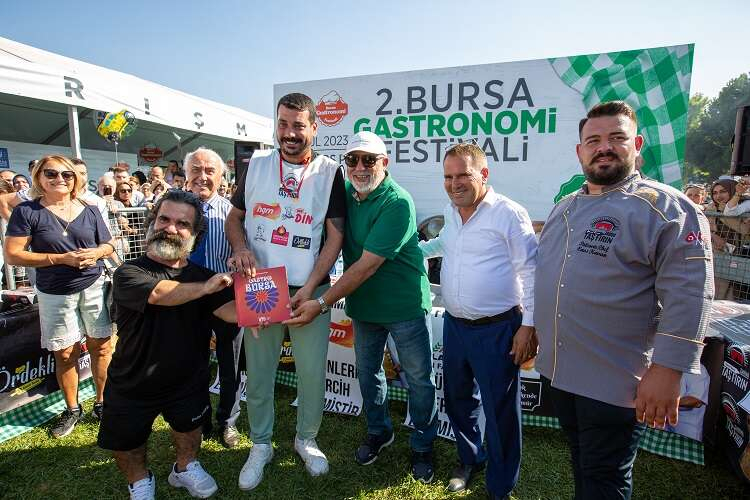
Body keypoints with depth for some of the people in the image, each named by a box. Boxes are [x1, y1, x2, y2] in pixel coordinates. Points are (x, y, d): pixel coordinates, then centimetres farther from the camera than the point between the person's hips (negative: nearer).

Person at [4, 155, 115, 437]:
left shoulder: (90, 211, 3)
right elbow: (12, 255, -10)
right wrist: (61, 258, -20)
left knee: (101, 346, 6)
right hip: (55, 294, -2)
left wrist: (97, 253, -12)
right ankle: (72, 409, 30)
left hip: (94, 287, 2)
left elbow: (109, 246, 11)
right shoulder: (27, 211, -5)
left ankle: (102, 402, 25)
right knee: (65, 353, 10)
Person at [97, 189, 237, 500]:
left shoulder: (204, 276, -7)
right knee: (124, 446, 14)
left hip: (188, 382, 1)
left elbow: (231, 310, -25)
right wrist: (206, 287, -28)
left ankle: (185, 467, 47)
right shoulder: (129, 273, -14)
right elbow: (160, 293, -37)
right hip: (132, 386, -1)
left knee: (189, 428, 17)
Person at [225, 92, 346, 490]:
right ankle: (260, 445, 33)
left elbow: (335, 236, -4)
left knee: (312, 372, 6)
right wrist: (240, 248, -10)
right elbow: (234, 217, 12)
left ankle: (306, 439, 32)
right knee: (258, 371, 11)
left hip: (309, 290, -1)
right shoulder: (256, 165, 6)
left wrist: (310, 288, -13)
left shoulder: (329, 173, -1)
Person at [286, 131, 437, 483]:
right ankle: (378, 431, 44)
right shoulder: (345, 193, 0)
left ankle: (422, 446, 33)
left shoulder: (398, 203, -22)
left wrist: (323, 303, -24)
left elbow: (366, 266, -26)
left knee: (418, 378, 9)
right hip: (363, 305, 6)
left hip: (404, 305, -5)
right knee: (367, 372, 19)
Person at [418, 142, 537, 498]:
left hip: (497, 330, -7)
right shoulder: (450, 211, 7)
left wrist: (529, 326, -14)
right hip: (454, 325, 7)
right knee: (457, 399, 21)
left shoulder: (509, 213, -14)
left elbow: (532, 273, -13)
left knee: (500, 412, 7)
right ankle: (470, 459, 47)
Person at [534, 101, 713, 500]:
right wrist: (533, 326, 17)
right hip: (558, 370, 6)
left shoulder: (664, 208, -12)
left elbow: (688, 294, -17)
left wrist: (667, 371, -20)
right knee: (581, 466, 25)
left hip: (615, 384, -6)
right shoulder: (565, 207, 9)